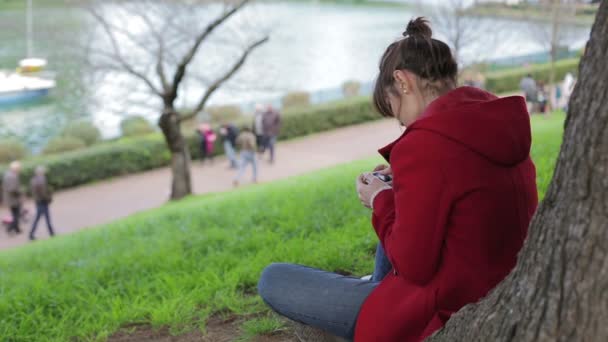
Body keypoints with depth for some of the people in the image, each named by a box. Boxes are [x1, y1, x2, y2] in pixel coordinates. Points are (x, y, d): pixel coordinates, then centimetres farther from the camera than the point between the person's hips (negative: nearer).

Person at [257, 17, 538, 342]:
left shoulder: (423, 144, -24)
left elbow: (413, 267, -20)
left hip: (441, 315, -9)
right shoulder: (503, 126, 1)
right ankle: (378, 289, 38)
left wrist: (382, 201, -4)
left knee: (271, 280, -1)